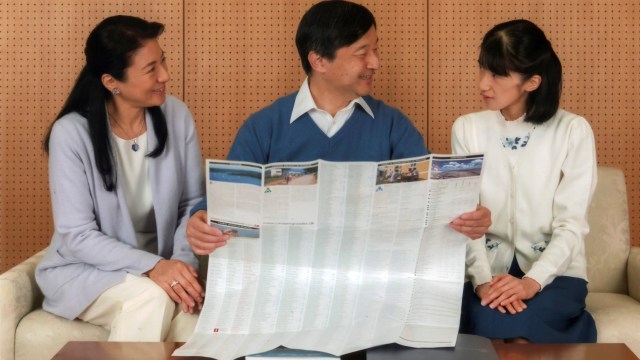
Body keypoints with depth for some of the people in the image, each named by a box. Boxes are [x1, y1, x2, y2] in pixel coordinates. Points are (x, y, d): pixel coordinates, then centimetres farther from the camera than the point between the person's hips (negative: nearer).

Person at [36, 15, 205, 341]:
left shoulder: (176, 115, -4)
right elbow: (76, 237, -17)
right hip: (86, 269, -3)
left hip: (162, 265, 3)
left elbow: (193, 203, 1)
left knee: (194, 308, -30)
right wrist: (151, 266, -29)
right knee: (151, 298, -33)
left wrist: (183, 260, -18)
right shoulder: (72, 133, -16)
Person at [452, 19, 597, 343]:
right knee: (485, 322, -30)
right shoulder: (467, 129, 2)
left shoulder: (573, 131, -5)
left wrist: (533, 281, -25)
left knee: (505, 326, -31)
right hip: (488, 268, 2)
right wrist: (482, 278, -21)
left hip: (555, 272, -2)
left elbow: (571, 224, -9)